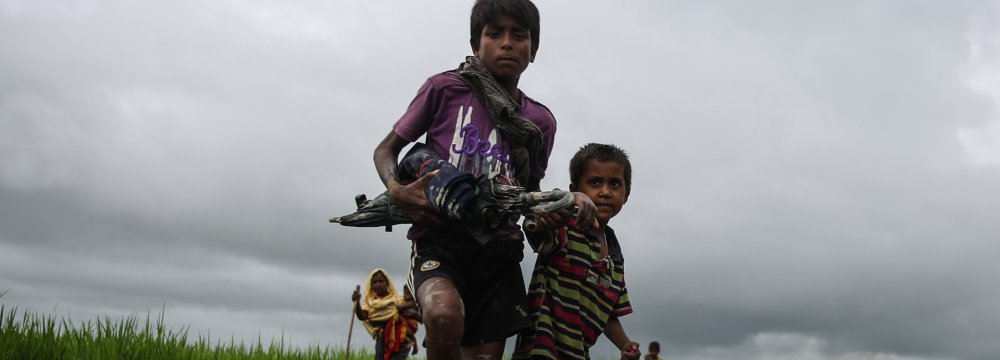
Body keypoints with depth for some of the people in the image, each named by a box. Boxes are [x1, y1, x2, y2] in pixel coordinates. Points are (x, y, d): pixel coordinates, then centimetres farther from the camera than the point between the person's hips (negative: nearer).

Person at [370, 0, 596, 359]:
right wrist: (396, 190, -14)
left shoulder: (540, 122, 9)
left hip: (498, 251, 4)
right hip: (439, 240, -4)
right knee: (445, 317, -34)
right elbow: (386, 150, 8)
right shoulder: (444, 88, -1)